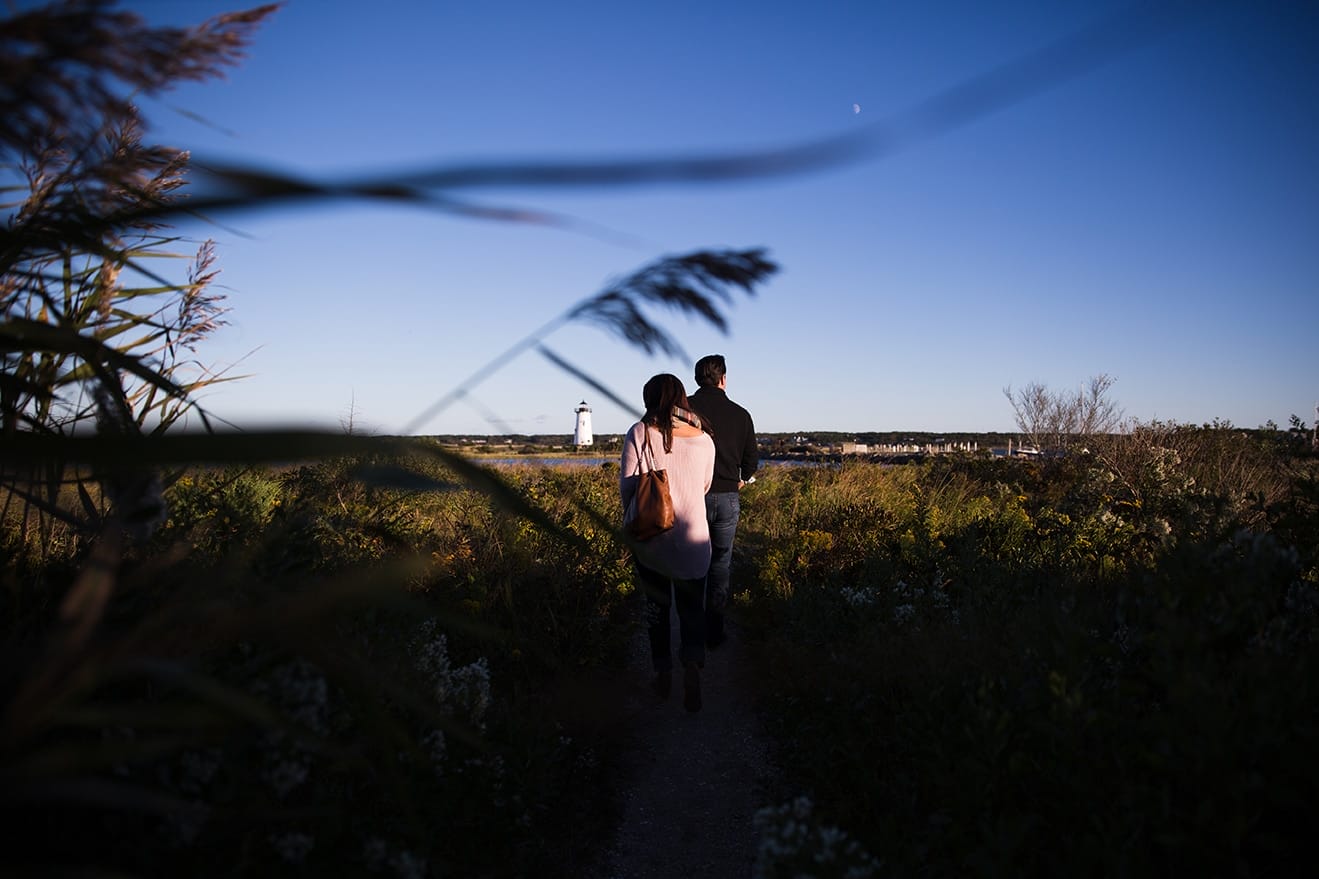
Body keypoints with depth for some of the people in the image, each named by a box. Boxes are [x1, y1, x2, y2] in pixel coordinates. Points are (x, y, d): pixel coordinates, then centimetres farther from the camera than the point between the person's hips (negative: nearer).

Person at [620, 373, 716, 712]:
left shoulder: (640, 433, -8)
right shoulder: (704, 440, 0)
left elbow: (626, 484, -5)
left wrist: (631, 519, 14)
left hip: (650, 535, -1)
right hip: (692, 538, 1)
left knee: (656, 604, 16)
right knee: (692, 607, 10)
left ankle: (663, 672, 22)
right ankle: (692, 663, -13)